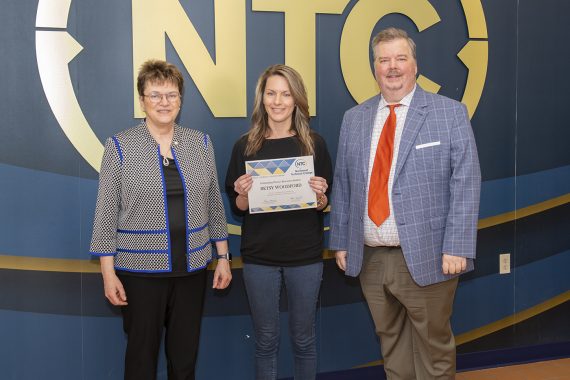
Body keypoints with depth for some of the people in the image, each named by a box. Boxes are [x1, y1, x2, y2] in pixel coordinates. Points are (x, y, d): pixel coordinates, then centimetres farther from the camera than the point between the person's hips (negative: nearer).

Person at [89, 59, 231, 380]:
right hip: (140, 269, -2)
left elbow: (214, 204, 10)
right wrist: (108, 272, -7)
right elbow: (107, 212, -4)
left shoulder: (201, 143, 5)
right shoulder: (120, 147, -4)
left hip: (192, 267, 3)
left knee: (185, 354, 12)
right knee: (142, 353, 9)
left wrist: (223, 256, 8)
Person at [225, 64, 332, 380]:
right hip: (259, 256, 0)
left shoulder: (314, 144, 0)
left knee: (303, 337, 12)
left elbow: (325, 205, 5)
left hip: (305, 255, 0)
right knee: (265, 339, 11)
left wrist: (319, 195, -16)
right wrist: (243, 194, -17)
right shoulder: (245, 146, 0)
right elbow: (238, 208, 4)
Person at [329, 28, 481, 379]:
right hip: (369, 258, 4)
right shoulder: (354, 119, 9)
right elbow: (343, 185, 11)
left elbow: (466, 183, -7)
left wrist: (457, 248, -14)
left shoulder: (450, 113, -3)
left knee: (434, 350, 9)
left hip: (426, 258, -3)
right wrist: (341, 241, 7)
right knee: (391, 344, 16)